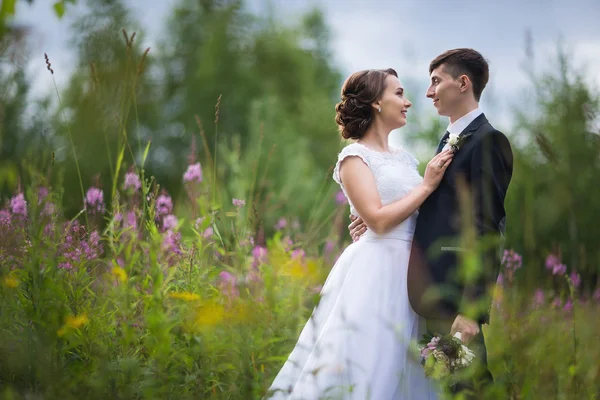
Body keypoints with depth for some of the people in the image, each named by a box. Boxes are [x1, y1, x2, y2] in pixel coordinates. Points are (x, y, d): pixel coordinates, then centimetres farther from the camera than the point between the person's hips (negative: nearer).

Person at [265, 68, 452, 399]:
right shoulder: (355, 156, -4)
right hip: (375, 271, -7)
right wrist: (426, 186, -9)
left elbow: (422, 215, 15)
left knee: (402, 369, 6)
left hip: (410, 272, 7)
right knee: (363, 363, -9)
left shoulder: (404, 158, 17)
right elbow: (377, 219, -14)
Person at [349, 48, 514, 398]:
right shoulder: (450, 139, 18)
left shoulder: (487, 140, -11)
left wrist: (472, 309, -21)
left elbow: (487, 230, -17)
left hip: (457, 292, -9)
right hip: (433, 291, 9)